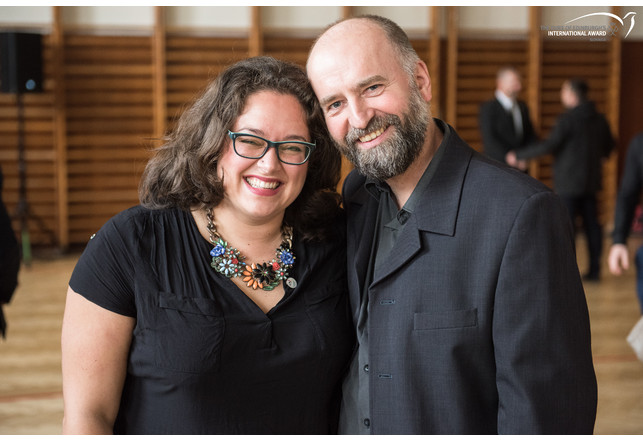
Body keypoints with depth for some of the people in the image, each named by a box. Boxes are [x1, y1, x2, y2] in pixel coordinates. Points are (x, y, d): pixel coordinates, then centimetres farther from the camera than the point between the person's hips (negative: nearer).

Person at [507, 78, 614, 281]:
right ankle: (594, 269, 15)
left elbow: (548, 146, -21)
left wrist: (518, 156, -12)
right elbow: (609, 145, 18)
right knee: (591, 224, 10)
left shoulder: (567, 120, -16)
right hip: (591, 180, 7)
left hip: (568, 182, -7)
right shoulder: (599, 119, 7)